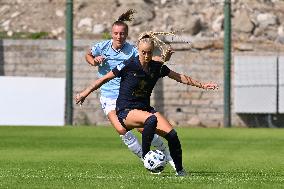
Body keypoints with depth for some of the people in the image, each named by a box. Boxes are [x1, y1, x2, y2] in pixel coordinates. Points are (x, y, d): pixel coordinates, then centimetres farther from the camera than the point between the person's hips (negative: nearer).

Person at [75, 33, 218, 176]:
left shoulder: (157, 67, 1)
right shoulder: (129, 65, -12)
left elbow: (181, 78, 10)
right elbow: (105, 79, -3)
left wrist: (202, 85, 8)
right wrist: (85, 93, -2)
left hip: (145, 108, 5)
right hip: (125, 111, -5)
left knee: (172, 135, -13)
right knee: (151, 120, -37)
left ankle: (179, 170, 4)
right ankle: (145, 156, -22)